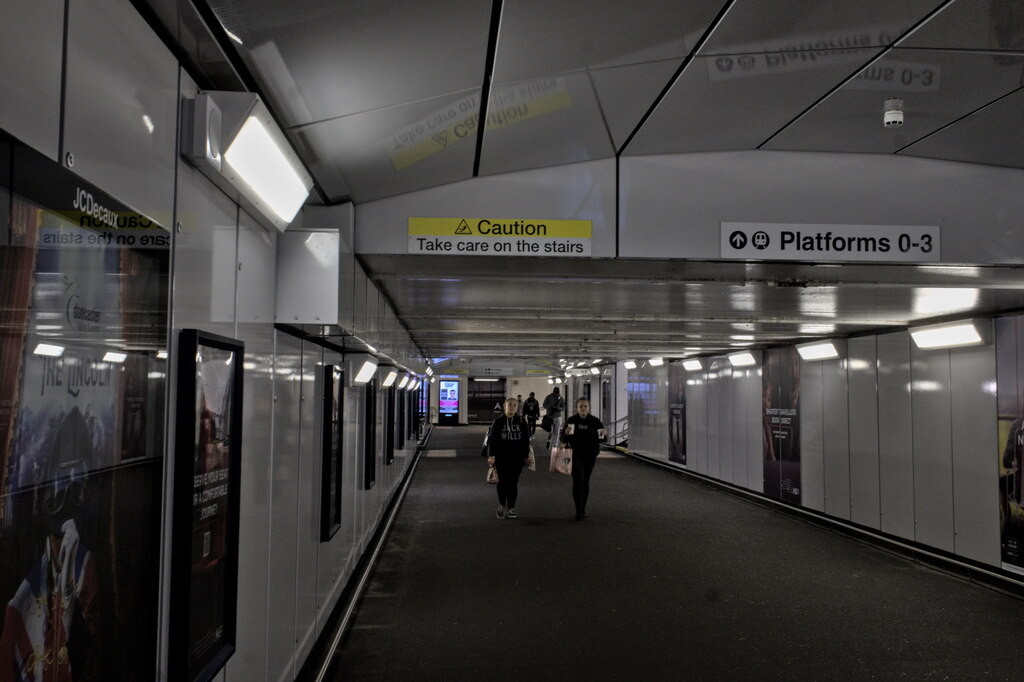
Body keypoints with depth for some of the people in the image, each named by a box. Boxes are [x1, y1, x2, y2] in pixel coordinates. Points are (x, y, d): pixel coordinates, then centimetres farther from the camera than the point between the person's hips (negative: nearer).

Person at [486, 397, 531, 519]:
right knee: (502, 482, -1)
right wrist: (491, 455, -10)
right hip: (501, 457, -1)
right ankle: (502, 506, 16)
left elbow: (526, 439, 6)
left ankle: (511, 508, 13)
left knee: (513, 482, 3)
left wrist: (526, 455, 3)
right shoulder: (498, 422, 0)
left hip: (517, 457, 1)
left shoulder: (522, 421, 4)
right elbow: (492, 439, -2)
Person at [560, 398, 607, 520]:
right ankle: (579, 510, -13)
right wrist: (566, 433, -27)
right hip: (576, 455, -2)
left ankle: (583, 508, 26)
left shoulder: (595, 421, -2)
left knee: (585, 481, 10)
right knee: (578, 480, -14)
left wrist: (604, 434, -20)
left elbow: (603, 438, 2)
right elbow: (563, 440, -6)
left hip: (590, 456, 2)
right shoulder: (571, 421, -5)